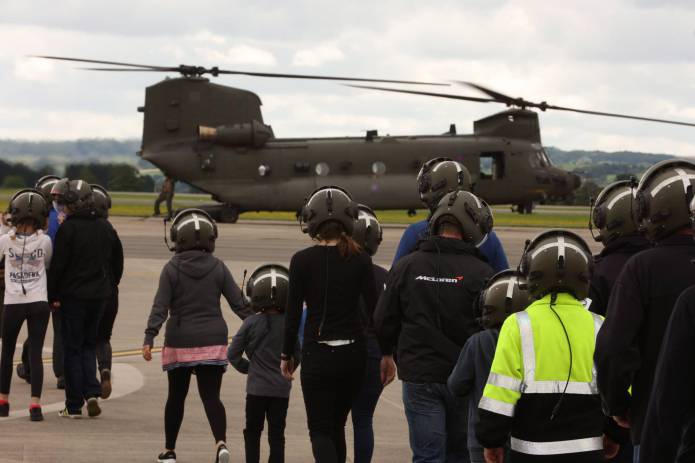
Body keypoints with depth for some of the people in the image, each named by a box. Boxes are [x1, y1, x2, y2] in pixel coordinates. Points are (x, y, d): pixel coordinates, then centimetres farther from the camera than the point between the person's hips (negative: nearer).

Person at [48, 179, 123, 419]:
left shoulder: (68, 228, -14)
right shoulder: (105, 227, 4)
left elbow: (58, 265, -13)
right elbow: (117, 261, 11)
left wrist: (53, 296, -6)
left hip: (73, 295, -5)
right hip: (98, 295, 5)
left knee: (72, 349, 3)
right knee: (89, 345, 18)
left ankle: (74, 405, 5)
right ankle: (92, 393, 0)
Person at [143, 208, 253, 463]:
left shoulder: (172, 269, -6)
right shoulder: (218, 268, 0)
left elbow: (160, 307, -12)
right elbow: (239, 303, 0)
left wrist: (149, 337, -13)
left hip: (180, 341, -1)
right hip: (213, 340, 1)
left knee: (176, 396, 14)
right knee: (211, 396, 0)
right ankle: (221, 442, -24)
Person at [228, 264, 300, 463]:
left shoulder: (251, 323, -8)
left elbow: (233, 354, -4)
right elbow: (298, 355, 1)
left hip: (257, 388, -1)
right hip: (282, 389, 1)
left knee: (253, 432, 13)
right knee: (277, 435, 6)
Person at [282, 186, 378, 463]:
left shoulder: (302, 261, -7)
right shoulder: (360, 261, -2)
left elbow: (293, 313, -4)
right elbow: (374, 311, -2)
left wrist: (287, 355, 7)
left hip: (317, 355, -3)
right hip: (353, 354, 3)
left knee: (320, 430, 2)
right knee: (337, 426, 19)